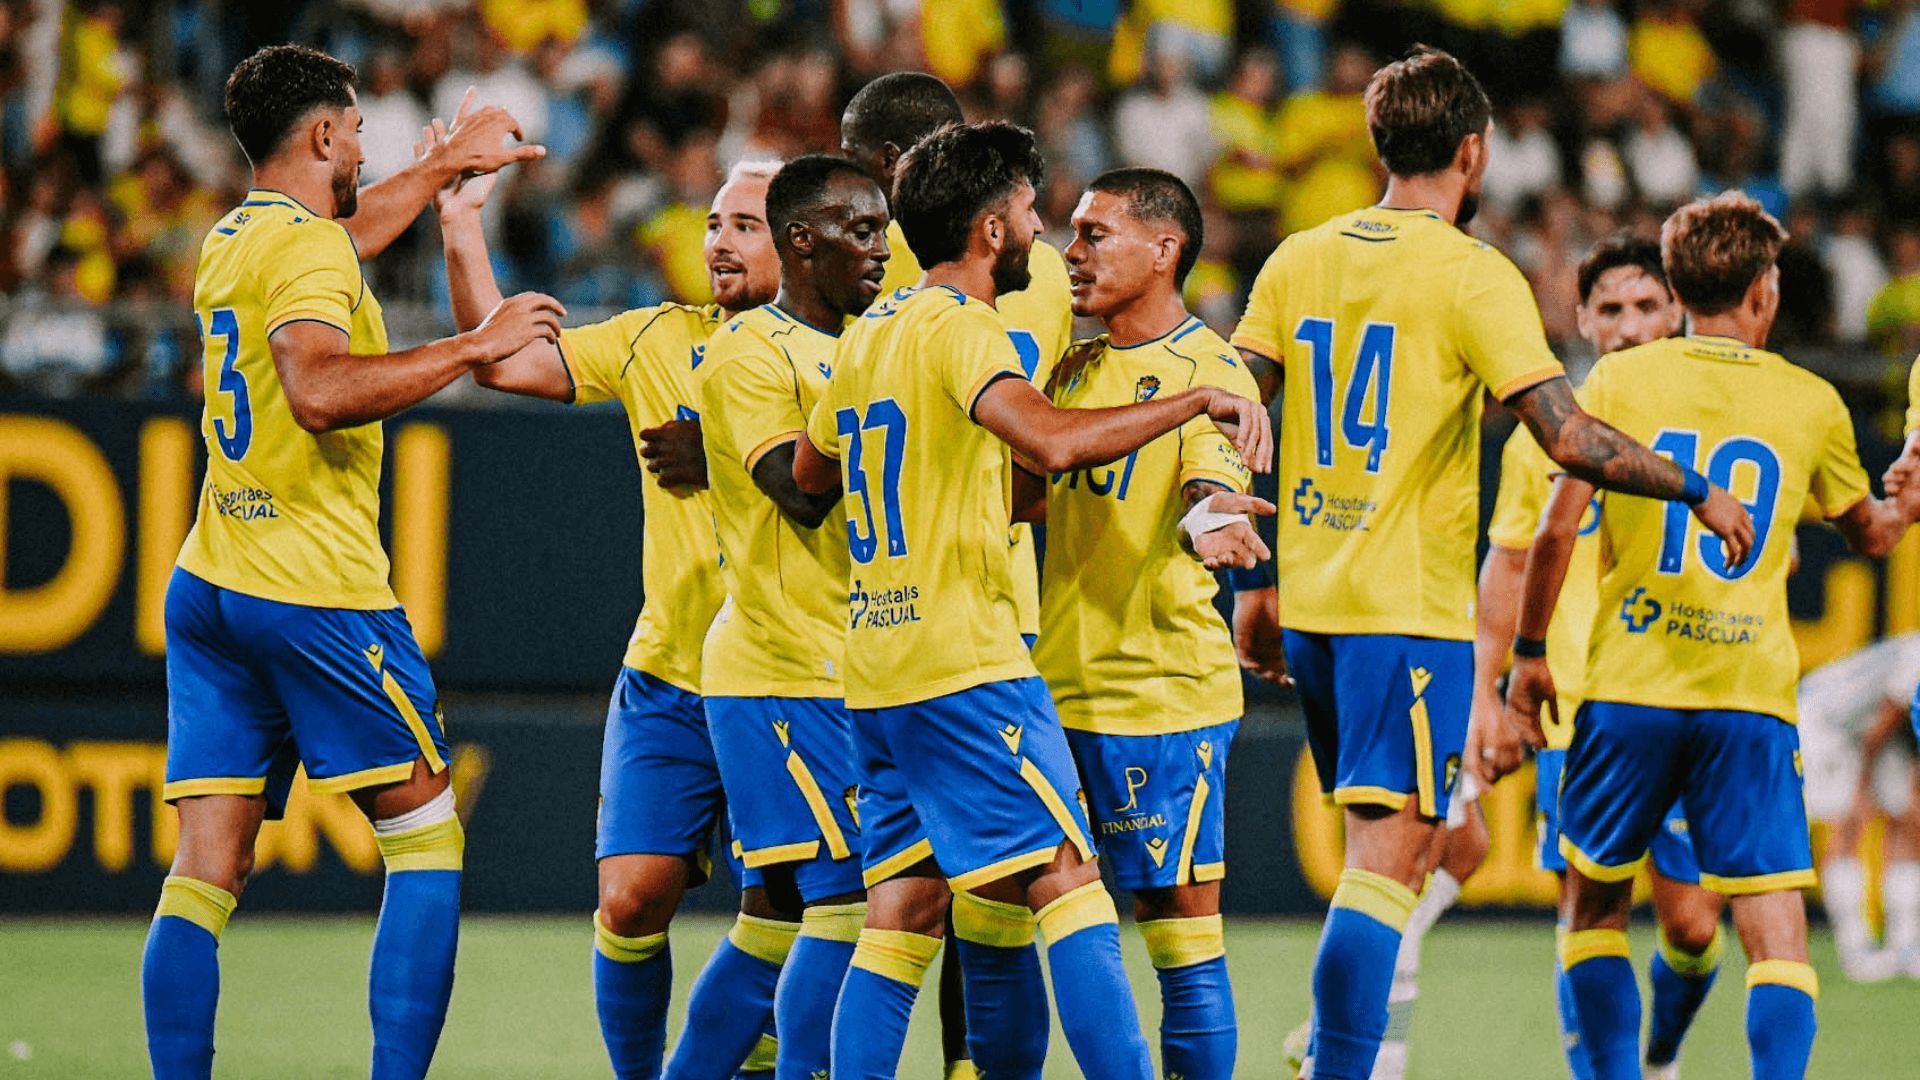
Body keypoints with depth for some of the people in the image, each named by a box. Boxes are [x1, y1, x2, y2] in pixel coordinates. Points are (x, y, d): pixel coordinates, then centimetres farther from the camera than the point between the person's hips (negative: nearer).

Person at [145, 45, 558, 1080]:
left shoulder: (232, 239, 16)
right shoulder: (308, 248, -11)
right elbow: (319, 390, -29)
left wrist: (445, 167, 49)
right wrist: (472, 347, -22)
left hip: (206, 591, 8)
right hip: (315, 591, -8)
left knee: (205, 874, 1)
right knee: (426, 839, 2)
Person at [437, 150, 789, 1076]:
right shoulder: (660, 341, 6)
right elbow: (507, 362, 4)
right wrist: (462, 229, -4)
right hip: (666, 685, 2)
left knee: (778, 919, -6)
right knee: (632, 899, -9)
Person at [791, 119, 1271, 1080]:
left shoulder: (867, 333, 15)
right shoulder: (957, 327, -12)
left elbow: (810, 472, 30)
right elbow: (1052, 441, -29)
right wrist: (1197, 400, -23)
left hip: (876, 669, 9)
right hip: (964, 661, -9)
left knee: (903, 910, 8)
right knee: (1069, 883, -10)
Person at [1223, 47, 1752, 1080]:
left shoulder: (1299, 259, 8)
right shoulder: (1473, 277, -10)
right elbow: (1571, 440, -17)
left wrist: (1249, 585, 14)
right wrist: (1699, 491, -4)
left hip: (1308, 604, 7)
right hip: (1409, 607, -7)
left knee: (1376, 840, 21)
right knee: (1391, 852, -7)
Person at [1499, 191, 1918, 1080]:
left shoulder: (1619, 381, 1)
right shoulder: (1811, 403, 6)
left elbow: (1556, 530, -3)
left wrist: (1529, 654, 8)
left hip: (1630, 688, 0)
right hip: (1753, 703, 0)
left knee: (1595, 905, 16)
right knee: (1776, 932, -4)